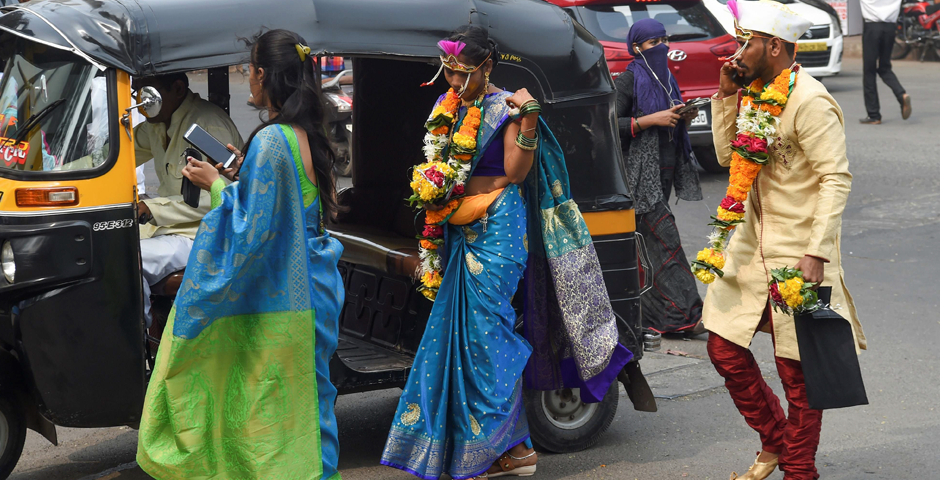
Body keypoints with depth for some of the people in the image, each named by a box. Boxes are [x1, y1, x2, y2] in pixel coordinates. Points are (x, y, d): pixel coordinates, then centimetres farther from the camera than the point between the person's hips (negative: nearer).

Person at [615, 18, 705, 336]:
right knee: (664, 238, -12)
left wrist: (684, 118, 3)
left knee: (647, 240, 10)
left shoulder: (665, 78, 15)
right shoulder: (629, 80, -8)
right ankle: (681, 313, -14)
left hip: (667, 167, 8)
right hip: (641, 171, -8)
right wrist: (652, 119, -19)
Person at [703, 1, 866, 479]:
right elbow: (727, 155, 14)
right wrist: (726, 95, 3)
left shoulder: (809, 102, -17)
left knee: (797, 370, 2)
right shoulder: (758, 94, 8)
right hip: (753, 244, 8)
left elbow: (837, 179, -19)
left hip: (797, 254, -8)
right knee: (724, 349, 11)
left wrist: (817, 253, -23)